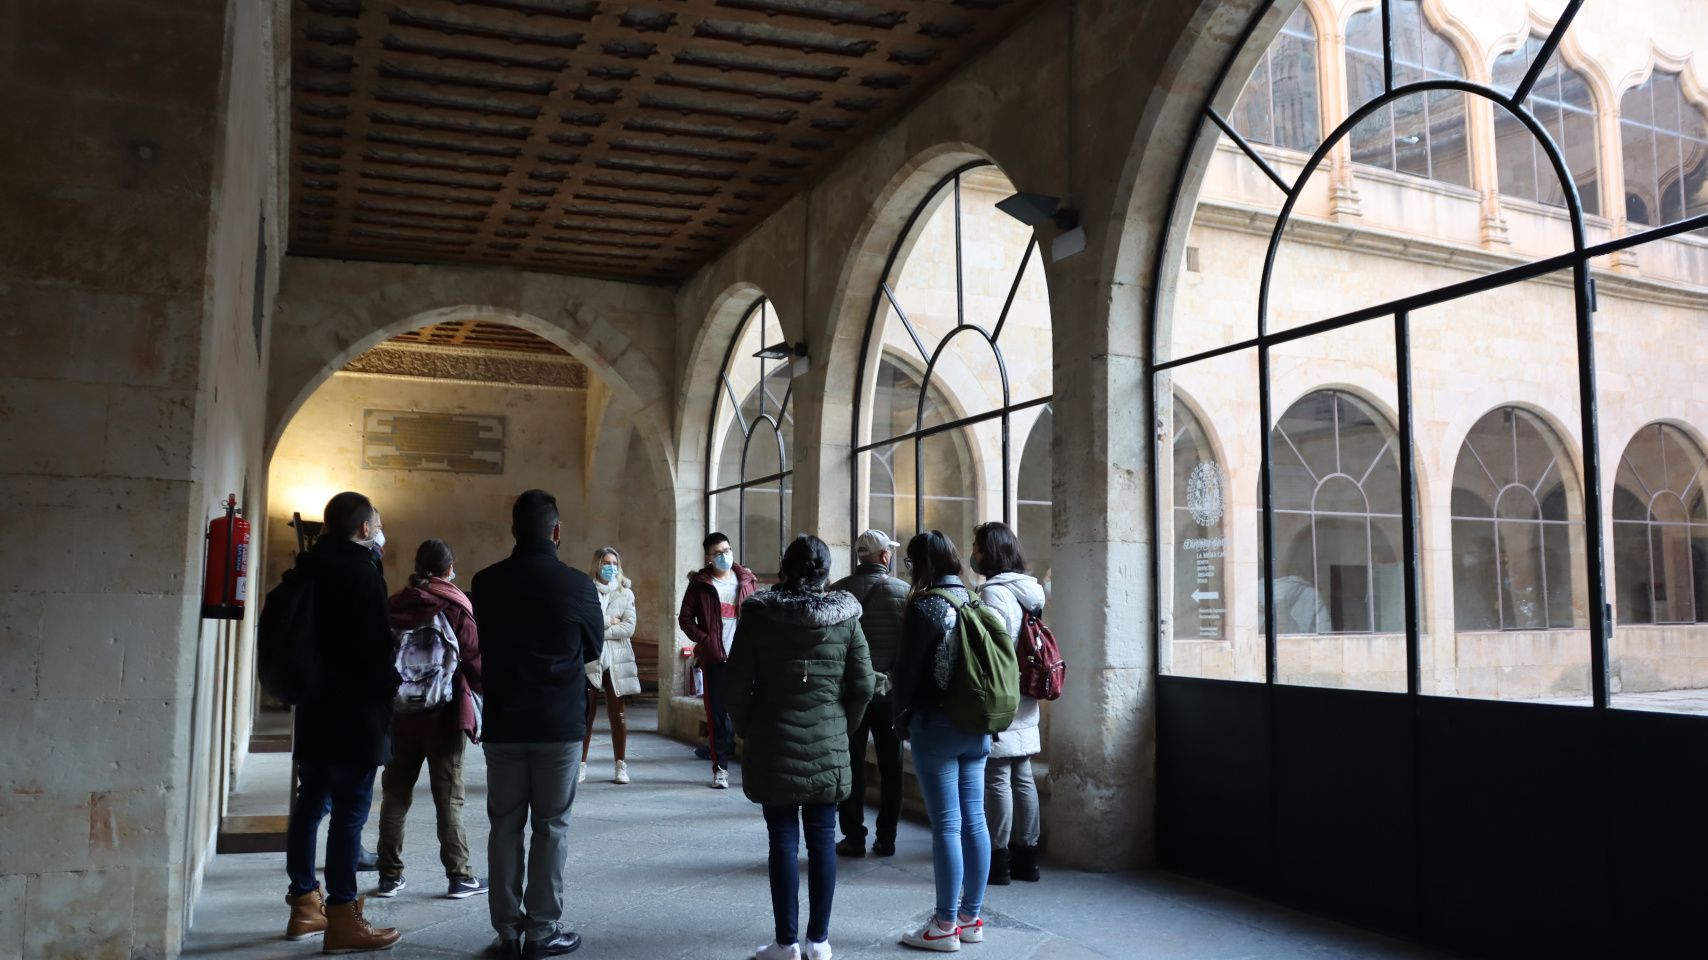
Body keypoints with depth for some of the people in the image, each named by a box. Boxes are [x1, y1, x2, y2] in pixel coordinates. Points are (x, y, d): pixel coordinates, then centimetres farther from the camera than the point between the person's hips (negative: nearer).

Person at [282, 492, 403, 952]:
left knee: (311, 803, 14)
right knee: (349, 811, -5)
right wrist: (391, 685, -1)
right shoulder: (362, 571, -14)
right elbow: (375, 645, -17)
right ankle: (342, 918, -2)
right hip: (356, 712, -8)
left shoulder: (311, 569, 11)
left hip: (314, 707, 9)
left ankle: (304, 905, 24)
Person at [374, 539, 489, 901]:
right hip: (445, 715, -4)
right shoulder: (455, 608, -11)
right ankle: (459, 877, 6)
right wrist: (484, 692, 10)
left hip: (400, 715, 4)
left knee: (395, 794, 13)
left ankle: (390, 875, 18)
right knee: (449, 798, 2)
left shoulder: (393, 606, 2)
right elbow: (474, 660, -9)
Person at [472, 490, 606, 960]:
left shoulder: (486, 583, -4)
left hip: (502, 723, 2)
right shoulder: (577, 584, -10)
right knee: (550, 826, 7)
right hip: (560, 724, -2)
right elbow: (593, 648, 4)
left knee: (505, 825, 11)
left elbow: (485, 646, 9)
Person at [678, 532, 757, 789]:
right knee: (717, 714, 3)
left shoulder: (746, 581, 9)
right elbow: (685, 618, 2)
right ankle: (720, 767, 11)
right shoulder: (700, 584, 2)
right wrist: (703, 640, -9)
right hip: (714, 658, -1)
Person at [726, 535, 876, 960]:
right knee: (822, 838, 8)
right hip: (828, 748, 1)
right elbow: (863, 686, -1)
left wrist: (747, 729, 10)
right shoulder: (845, 617, -2)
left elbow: (736, 683, -5)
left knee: (783, 840, 4)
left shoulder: (758, 614, -5)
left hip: (774, 747, -1)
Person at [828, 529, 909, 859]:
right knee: (890, 766, 10)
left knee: (852, 764, 7)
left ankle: (854, 837, 8)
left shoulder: (838, 591, -4)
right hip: (891, 690, 0)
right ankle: (886, 838, 13)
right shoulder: (903, 592, -5)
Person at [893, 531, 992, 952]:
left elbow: (908, 669, -12)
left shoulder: (926, 606, -12)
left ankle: (945, 926, 5)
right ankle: (971, 918, 19)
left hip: (936, 725, -7)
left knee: (946, 825, -2)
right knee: (974, 821, 10)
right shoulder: (973, 601, 8)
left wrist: (901, 717, 2)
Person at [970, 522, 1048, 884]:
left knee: (998, 780, -3)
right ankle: (1026, 856, 18)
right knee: (1023, 778, 12)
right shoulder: (1027, 589, 13)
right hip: (1025, 704, 9)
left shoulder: (994, 591, -14)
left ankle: (999, 858, 2)